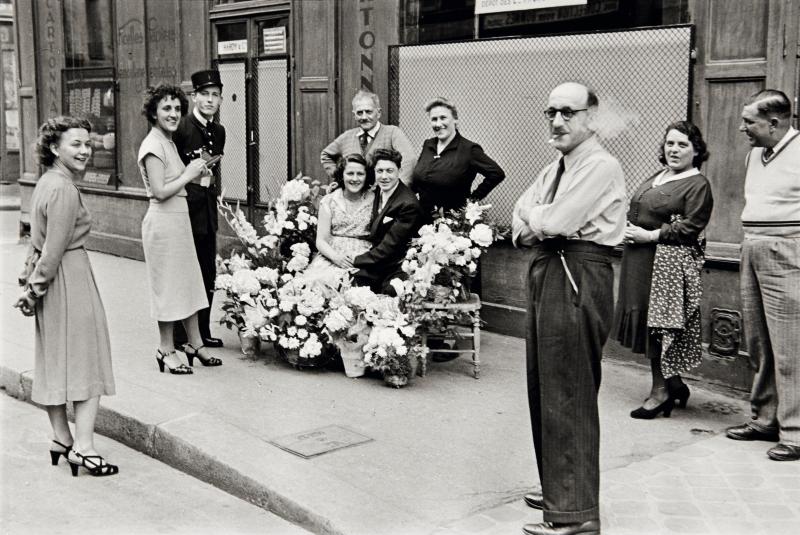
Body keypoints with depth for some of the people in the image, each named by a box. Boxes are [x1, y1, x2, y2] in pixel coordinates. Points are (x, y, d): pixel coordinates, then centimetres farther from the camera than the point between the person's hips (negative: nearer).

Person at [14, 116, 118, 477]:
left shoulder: (45, 183, 11)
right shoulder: (64, 190, -20)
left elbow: (38, 242, 15)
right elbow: (54, 250, -20)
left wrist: (31, 282, 15)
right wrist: (35, 289, -10)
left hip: (49, 281, 9)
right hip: (70, 278, -9)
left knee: (54, 361, 14)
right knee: (86, 360, -1)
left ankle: (61, 440, 24)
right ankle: (83, 447, 1)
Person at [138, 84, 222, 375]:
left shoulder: (169, 142, 14)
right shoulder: (153, 145, -14)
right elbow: (160, 191, -20)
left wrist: (196, 174, 5)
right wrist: (188, 175, -12)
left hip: (180, 218, 9)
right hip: (163, 221, -9)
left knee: (189, 282, 13)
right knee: (168, 285, 0)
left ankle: (195, 344, 23)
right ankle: (167, 350, 12)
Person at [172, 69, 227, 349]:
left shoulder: (218, 131, 12)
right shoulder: (181, 127, -12)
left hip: (208, 209, 8)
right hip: (185, 207, -7)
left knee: (208, 273, 13)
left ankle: (203, 331, 25)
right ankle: (182, 337, 8)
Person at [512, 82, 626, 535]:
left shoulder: (601, 167, -12)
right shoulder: (555, 169, 18)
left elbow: (554, 223, -20)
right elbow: (521, 228, 14)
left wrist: (533, 217, 0)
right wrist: (539, 222, -7)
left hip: (578, 279, -10)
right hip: (547, 274, 10)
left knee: (568, 395, -6)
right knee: (545, 387, 17)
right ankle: (559, 488, 33)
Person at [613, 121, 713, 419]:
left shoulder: (697, 185, -7)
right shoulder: (658, 177, 17)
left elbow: (691, 226, -17)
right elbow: (636, 210, 26)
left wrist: (650, 235, -17)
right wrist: (629, 229, 8)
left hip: (668, 261, -8)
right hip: (640, 259, 8)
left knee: (657, 323, -5)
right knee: (647, 320, 10)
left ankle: (661, 391, 7)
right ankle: (674, 383, 23)